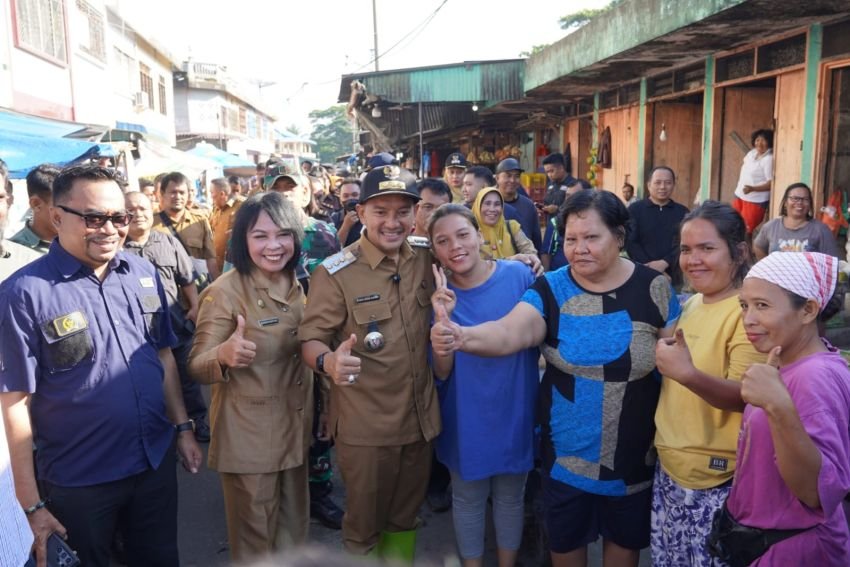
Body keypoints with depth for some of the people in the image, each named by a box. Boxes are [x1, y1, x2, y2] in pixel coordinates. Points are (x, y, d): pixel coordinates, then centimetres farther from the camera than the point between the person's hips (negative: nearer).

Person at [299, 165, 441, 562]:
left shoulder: (426, 261, -1)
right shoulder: (335, 273, -13)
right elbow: (310, 339, -14)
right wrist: (328, 361, -37)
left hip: (420, 418, 4)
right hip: (364, 426, -4)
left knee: (405, 517, 24)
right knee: (364, 527, 16)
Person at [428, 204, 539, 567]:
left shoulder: (519, 275, -14)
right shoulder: (440, 295, -9)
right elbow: (442, 371, -14)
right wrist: (442, 320, -28)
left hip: (514, 411, 0)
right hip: (466, 418, 1)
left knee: (510, 497, 20)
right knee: (468, 499, 18)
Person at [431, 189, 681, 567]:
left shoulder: (653, 288, -10)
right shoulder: (550, 290, -12)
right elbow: (509, 332, -29)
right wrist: (462, 336, -50)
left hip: (634, 453, 0)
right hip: (567, 453, 0)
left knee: (626, 537, 23)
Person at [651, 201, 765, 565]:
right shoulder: (689, 305, 7)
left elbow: (744, 397, -25)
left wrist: (687, 373, -39)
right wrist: (666, 362, 4)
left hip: (717, 481, -7)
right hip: (669, 468, 8)